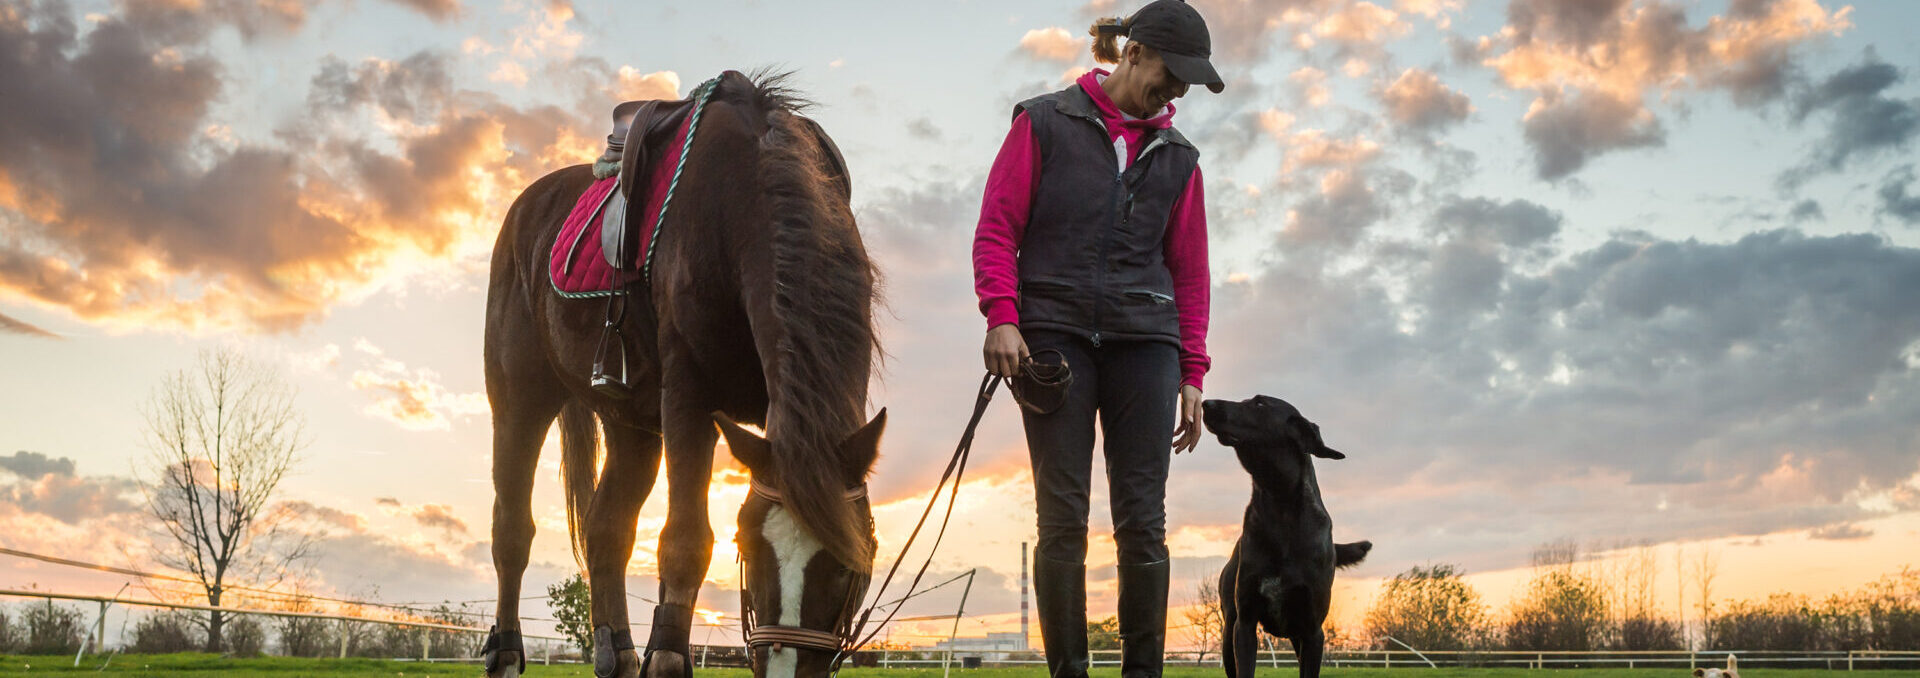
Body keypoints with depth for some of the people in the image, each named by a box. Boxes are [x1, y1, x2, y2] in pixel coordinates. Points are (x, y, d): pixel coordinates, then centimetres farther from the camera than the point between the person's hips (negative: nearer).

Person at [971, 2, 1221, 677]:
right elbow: (997, 226, 1)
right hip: (1055, 334, -3)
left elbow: (1189, 270, 16)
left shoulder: (1176, 156, 16)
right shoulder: (1045, 122, 6)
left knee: (1143, 520, -1)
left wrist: (1192, 373, 10)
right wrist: (1001, 316, -12)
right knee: (1062, 517, -3)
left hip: (1144, 341, 3)